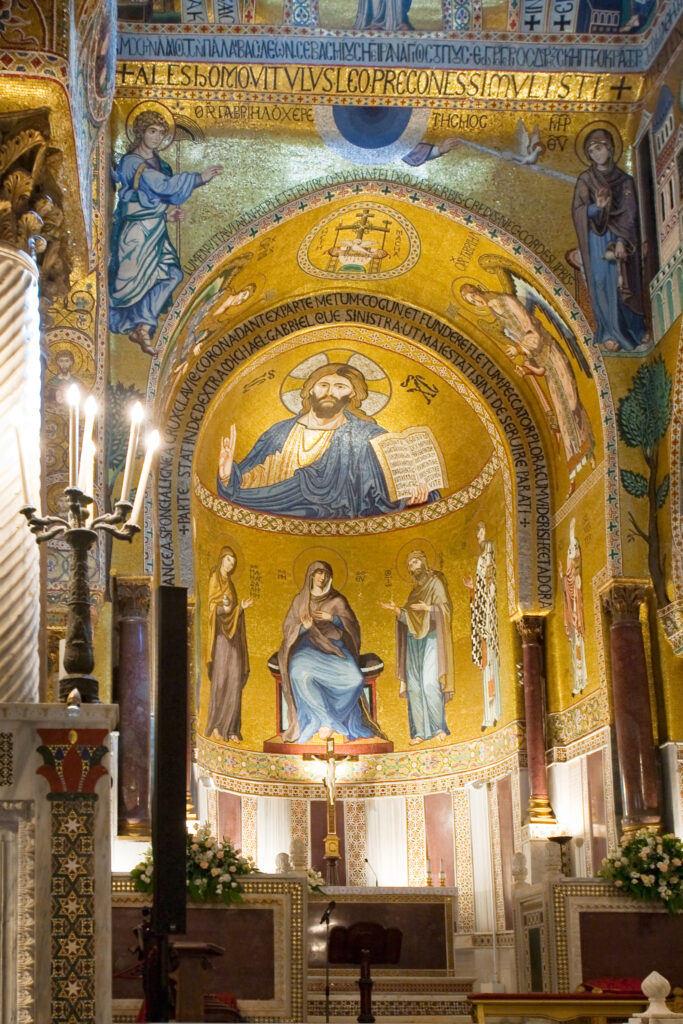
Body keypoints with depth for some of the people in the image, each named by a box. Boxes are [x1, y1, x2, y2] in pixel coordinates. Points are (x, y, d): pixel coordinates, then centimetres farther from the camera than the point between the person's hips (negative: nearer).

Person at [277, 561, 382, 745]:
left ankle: (327, 719, -19)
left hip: (334, 646, 1)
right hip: (308, 646, 0)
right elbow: (288, 628, 9)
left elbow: (352, 626, 5)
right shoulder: (300, 600, 14)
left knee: (355, 678, -32)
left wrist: (333, 618, -11)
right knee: (301, 674, -39)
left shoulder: (337, 600, 12)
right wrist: (303, 627, -12)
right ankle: (328, 720, -29)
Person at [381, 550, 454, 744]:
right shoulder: (415, 588, 20)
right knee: (414, 684, -1)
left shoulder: (435, 582, 1)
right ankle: (419, 731, -1)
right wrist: (396, 610, 1)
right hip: (414, 639, 6)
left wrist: (428, 608, -22)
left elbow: (446, 608, -8)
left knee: (429, 682, -16)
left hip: (431, 637, -6)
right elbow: (409, 617, 16)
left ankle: (439, 727, -6)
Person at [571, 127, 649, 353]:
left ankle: (635, 329, 14)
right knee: (603, 283, -2)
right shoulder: (585, 180, 3)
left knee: (625, 281, 2)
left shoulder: (625, 181, 5)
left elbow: (630, 215, -1)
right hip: (598, 240, -1)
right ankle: (610, 333, 4)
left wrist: (622, 241, -15)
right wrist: (596, 207, -27)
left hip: (623, 239, 1)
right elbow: (578, 212, -6)